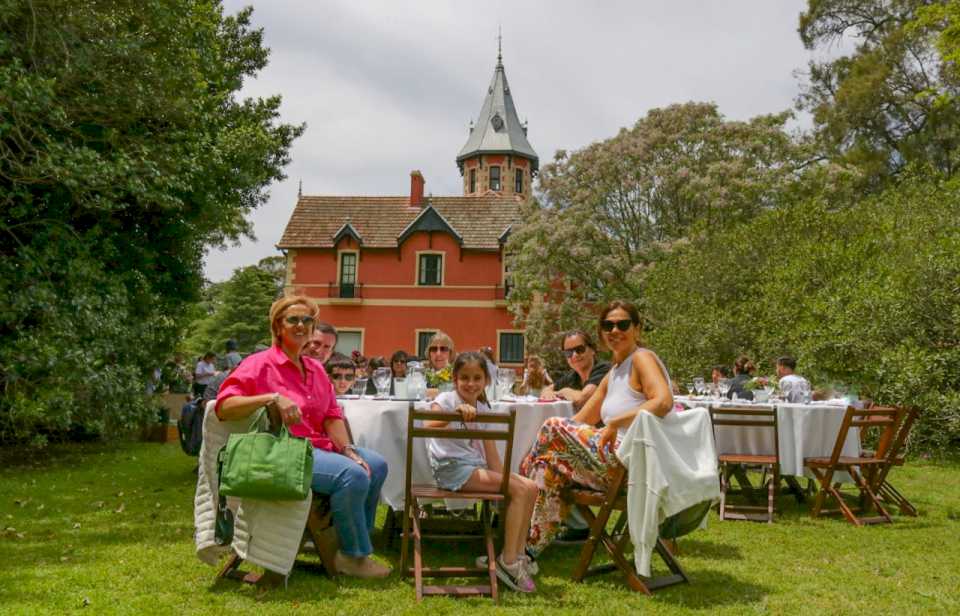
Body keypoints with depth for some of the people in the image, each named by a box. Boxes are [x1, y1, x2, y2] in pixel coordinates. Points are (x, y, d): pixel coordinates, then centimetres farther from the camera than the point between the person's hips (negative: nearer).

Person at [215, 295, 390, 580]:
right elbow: (224, 406, -19)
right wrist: (273, 398, -29)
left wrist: (349, 450, -5)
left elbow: (332, 416, 11)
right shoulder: (260, 364, -6)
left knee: (376, 465, 0)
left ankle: (355, 542, 14)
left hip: (319, 446, 8)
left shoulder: (315, 369, 16)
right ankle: (352, 557, -7)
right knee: (353, 475, -25)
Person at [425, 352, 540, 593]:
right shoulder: (446, 400, -5)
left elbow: (490, 452, 11)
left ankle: (517, 554, 5)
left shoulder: (483, 409, 14)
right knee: (518, 490, -18)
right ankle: (508, 562, -8)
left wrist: (502, 477, -1)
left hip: (477, 466, 7)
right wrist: (456, 412, -36)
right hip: (452, 467, -7)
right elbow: (429, 428, -25)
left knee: (530, 488, -5)